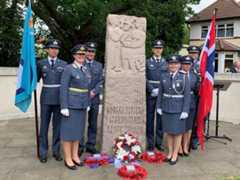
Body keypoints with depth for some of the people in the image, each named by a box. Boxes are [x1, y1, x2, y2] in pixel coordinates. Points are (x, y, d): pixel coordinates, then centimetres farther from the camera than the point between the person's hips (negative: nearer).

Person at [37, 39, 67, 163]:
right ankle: (43, 152, 17)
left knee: (57, 125, 7)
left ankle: (56, 151, 20)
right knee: (44, 125, 5)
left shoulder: (63, 64, 5)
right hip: (46, 98, 0)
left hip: (59, 98, 1)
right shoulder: (41, 63, 4)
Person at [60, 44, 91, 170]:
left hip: (82, 105, 7)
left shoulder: (86, 69, 10)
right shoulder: (68, 69, -10)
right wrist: (64, 107, -18)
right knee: (68, 130, 1)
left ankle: (75, 156, 24)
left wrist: (88, 103, 13)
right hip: (71, 104, -7)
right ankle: (68, 159, 11)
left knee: (78, 130, 13)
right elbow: (63, 89, -14)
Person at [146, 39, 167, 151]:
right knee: (150, 118, 3)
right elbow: (145, 78, -2)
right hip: (150, 94, -1)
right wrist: (152, 90, -13)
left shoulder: (166, 62, 9)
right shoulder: (147, 62, 5)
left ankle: (159, 142, 17)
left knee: (161, 118, 6)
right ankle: (150, 143, 12)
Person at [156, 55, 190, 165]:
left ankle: (175, 154, 19)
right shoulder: (164, 76, 1)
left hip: (178, 109, -3)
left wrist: (185, 111, -13)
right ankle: (170, 153, 26)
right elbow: (160, 93, 7)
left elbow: (187, 95, -10)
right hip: (166, 108, 3)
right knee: (168, 131, 11)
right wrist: (159, 107, 4)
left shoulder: (184, 77, -8)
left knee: (177, 132, 6)